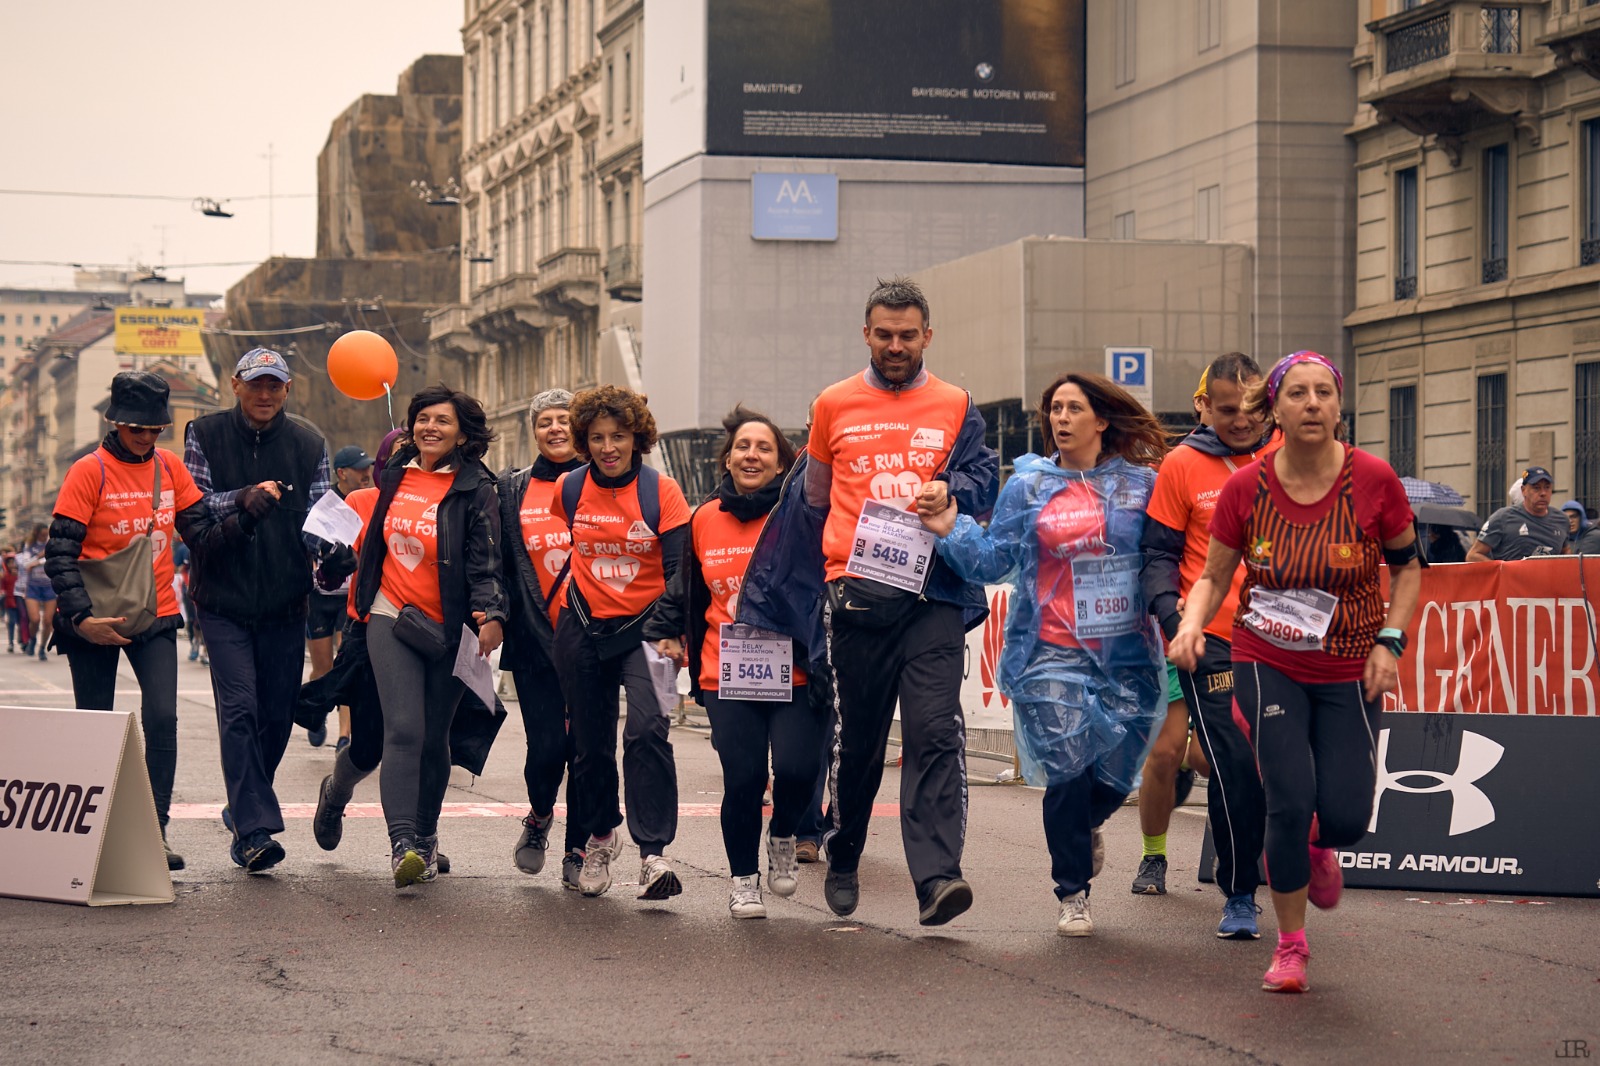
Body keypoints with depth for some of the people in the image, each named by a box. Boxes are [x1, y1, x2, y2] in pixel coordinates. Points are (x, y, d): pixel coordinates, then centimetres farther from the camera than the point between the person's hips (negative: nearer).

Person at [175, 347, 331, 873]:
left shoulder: (308, 446, 7)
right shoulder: (205, 435, 2)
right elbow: (190, 509, -4)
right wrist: (242, 499, -19)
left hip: (285, 604, 3)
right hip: (225, 601, -3)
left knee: (277, 717, 8)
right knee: (239, 710, -14)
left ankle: (244, 811, 28)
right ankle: (254, 827, -20)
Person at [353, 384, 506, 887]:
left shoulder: (475, 489, -5)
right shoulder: (395, 476, 7)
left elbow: (485, 560, -10)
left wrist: (490, 615, -26)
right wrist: (361, 599, 22)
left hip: (450, 629, -2)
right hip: (392, 619, 2)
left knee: (434, 737, 8)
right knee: (403, 729, -13)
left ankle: (425, 836, 28)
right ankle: (402, 842, -21)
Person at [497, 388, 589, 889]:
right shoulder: (513, 490, 11)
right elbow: (499, 563, 13)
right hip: (536, 639, 1)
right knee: (547, 744, -7)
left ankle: (578, 849, 11)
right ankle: (539, 817, 23)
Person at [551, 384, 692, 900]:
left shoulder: (662, 491, -8)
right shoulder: (568, 490, 1)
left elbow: (679, 569, -10)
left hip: (642, 627, -3)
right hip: (583, 630, 3)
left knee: (647, 729, -22)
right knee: (590, 742, 11)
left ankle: (653, 853, -22)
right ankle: (600, 838, 36)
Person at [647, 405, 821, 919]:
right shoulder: (705, 519, 10)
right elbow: (684, 589, 24)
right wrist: (665, 631, 14)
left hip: (792, 674, -2)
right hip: (727, 677, 2)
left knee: (796, 767, -16)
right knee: (742, 778, -6)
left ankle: (783, 837, 17)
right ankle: (744, 879, 16)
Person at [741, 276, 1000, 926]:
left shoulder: (955, 407, 11)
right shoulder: (835, 405, 13)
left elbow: (983, 477, 5)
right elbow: (815, 499, 24)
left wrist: (948, 493, -15)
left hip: (933, 593, -1)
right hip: (856, 596, 1)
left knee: (935, 731, -14)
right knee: (858, 737, 8)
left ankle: (936, 877, -21)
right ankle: (842, 862, 27)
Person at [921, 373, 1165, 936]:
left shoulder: (1140, 484, 4)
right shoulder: (1027, 486, 5)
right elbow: (995, 558, 4)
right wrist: (952, 530, -9)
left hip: (1126, 656, 1)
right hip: (1053, 655, -1)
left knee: (1115, 770, 2)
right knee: (1068, 770, -8)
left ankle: (1084, 827, 40)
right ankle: (1072, 895, 12)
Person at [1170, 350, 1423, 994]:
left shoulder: (1373, 480, -11)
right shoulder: (1245, 488, -9)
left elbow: (1407, 565, 4)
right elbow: (1214, 577, 2)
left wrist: (1390, 640, -8)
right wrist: (1191, 625, -17)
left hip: (1349, 673, 0)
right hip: (1268, 663, 0)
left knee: (1345, 817, -8)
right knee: (1289, 802, -13)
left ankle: (1318, 848, 33)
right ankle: (1290, 946, 9)